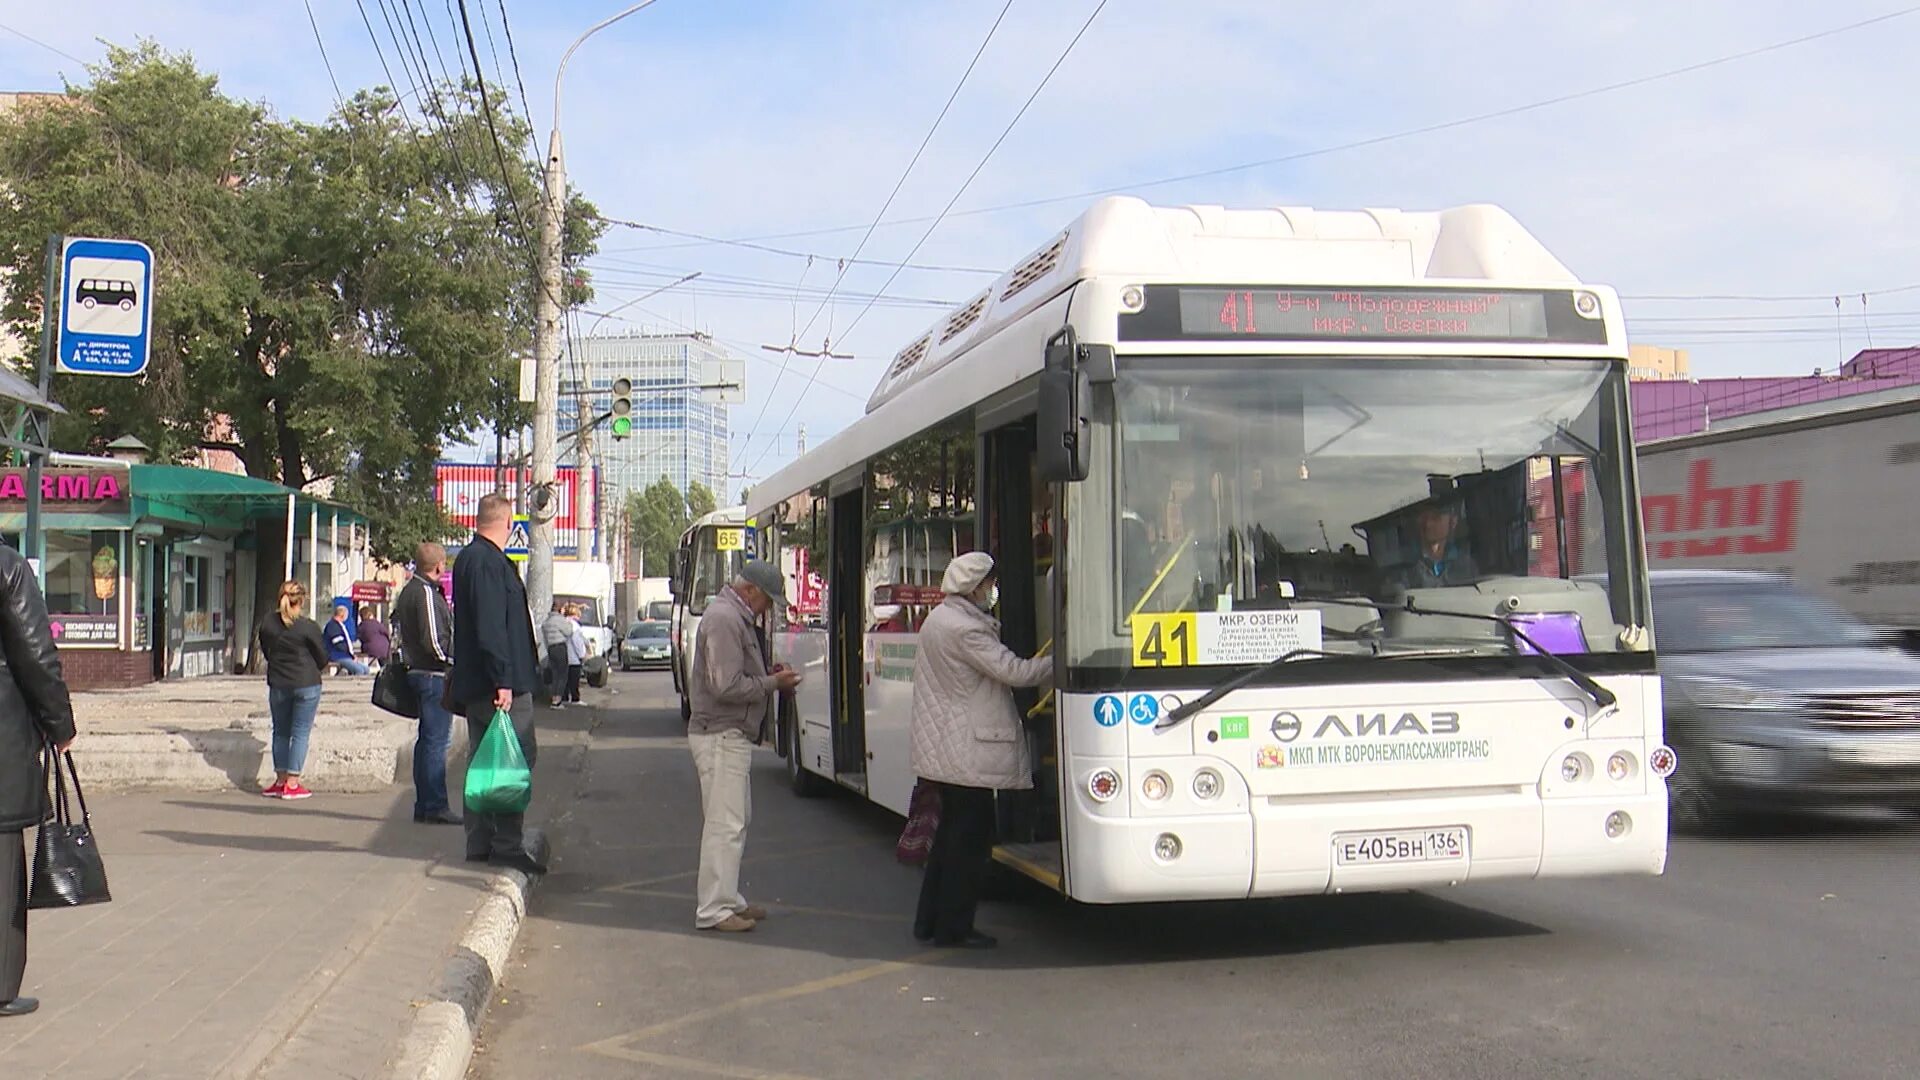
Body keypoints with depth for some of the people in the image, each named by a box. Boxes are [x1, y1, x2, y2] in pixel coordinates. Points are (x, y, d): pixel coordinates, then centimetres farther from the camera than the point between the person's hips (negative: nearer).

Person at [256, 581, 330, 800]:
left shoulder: (267, 622, -3)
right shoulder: (308, 627, -14)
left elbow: (265, 649, 11)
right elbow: (322, 658, -4)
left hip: (277, 684, 4)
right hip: (306, 684, -4)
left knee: (280, 732, 15)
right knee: (300, 732, 2)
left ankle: (281, 780, 17)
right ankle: (292, 783, 0)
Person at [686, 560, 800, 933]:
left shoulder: (738, 618, 15)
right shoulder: (723, 619, -19)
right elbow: (727, 686, -24)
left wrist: (768, 674, 7)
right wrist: (773, 683, -14)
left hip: (731, 735, 11)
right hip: (720, 736, -11)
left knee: (737, 819, 17)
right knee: (725, 824, -8)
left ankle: (728, 899, 26)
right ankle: (714, 910, -4)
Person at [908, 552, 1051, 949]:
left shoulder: (938, 619, 13)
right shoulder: (965, 629, -19)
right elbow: (1012, 671, -21)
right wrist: (1059, 662, -12)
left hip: (941, 748, 10)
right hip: (967, 752, -10)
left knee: (952, 832, 17)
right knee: (971, 837, -2)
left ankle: (930, 920, 22)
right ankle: (953, 927, 5)